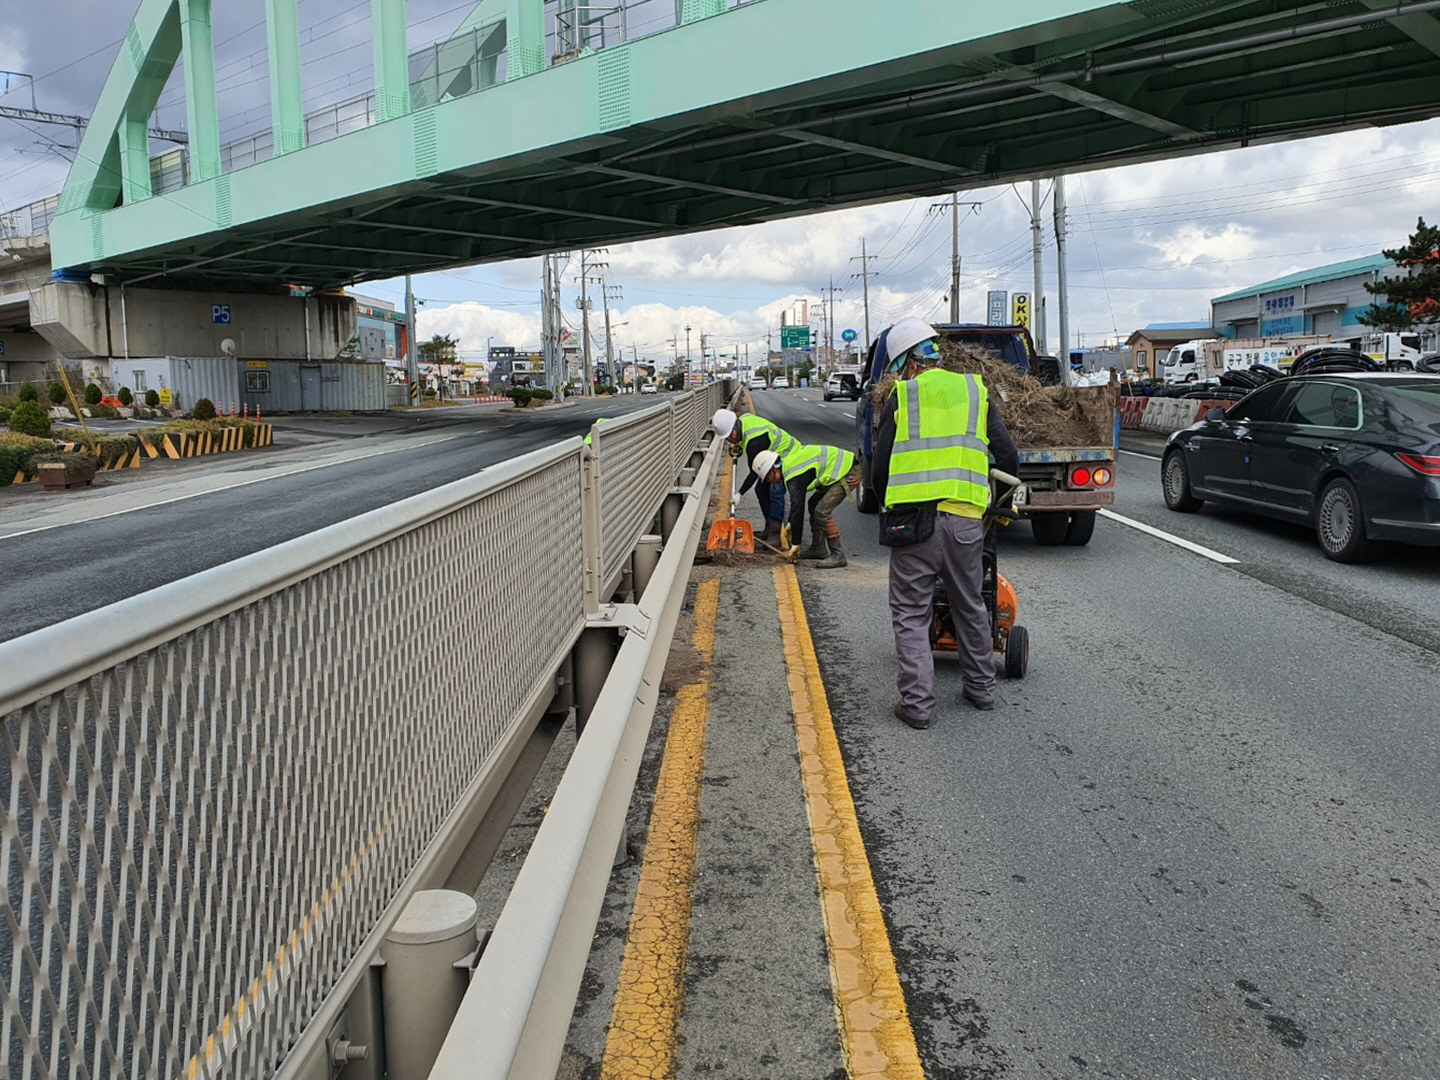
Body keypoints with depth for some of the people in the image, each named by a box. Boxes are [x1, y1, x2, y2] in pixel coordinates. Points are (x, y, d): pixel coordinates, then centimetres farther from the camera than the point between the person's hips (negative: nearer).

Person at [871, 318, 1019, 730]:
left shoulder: (901, 397, 4)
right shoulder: (975, 391, 12)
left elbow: (879, 468, 4)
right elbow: (1009, 459, 12)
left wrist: (890, 507, 21)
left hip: (914, 521, -3)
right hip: (966, 521, 3)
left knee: (911, 615, 6)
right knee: (970, 608, 20)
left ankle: (918, 703, 4)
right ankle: (981, 689, 31)